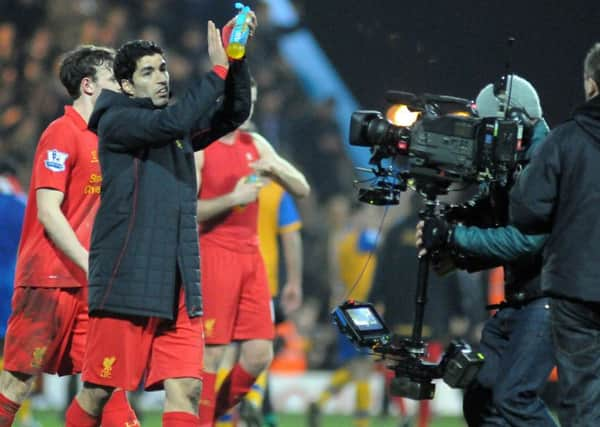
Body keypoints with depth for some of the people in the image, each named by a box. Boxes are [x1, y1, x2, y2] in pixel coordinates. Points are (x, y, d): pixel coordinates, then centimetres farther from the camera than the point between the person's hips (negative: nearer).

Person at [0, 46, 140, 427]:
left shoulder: (100, 138, 16)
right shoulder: (63, 134, -9)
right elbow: (47, 212, -16)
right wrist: (89, 264, -21)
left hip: (87, 281, 8)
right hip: (50, 277, -8)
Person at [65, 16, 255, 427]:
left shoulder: (177, 129, 17)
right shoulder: (115, 123, -4)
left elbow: (235, 112, 9)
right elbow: (173, 122, -21)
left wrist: (238, 58, -6)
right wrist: (218, 69, -18)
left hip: (178, 286, 6)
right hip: (126, 282, -6)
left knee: (186, 388, -5)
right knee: (99, 391, 0)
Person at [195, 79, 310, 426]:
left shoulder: (256, 145, 13)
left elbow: (303, 190, 12)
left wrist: (275, 169, -6)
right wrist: (233, 199, -20)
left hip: (251, 254, 6)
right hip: (213, 254, -6)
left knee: (260, 355, 1)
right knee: (210, 354, -8)